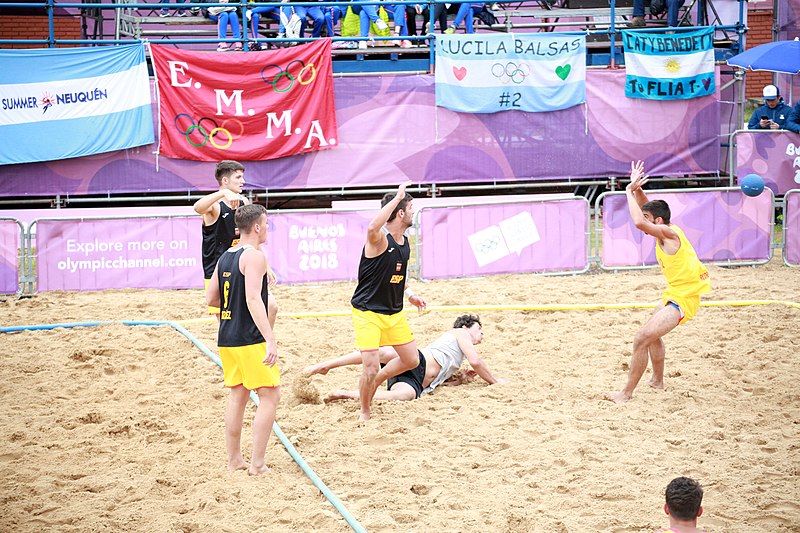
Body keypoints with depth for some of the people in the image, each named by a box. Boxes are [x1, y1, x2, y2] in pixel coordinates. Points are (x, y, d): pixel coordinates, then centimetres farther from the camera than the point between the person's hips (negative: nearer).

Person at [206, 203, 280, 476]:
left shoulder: (226, 257, 12)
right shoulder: (254, 256, -13)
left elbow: (211, 299, 17)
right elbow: (253, 299, -24)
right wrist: (270, 340, -28)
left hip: (227, 339, 9)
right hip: (250, 339, -9)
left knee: (238, 394, 16)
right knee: (270, 396, -3)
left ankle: (234, 459, 20)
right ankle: (257, 463, -5)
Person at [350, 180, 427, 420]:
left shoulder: (405, 242, 6)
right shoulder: (379, 238, -21)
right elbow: (373, 227, -48)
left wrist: (410, 294, 13)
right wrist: (398, 197, -43)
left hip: (394, 312, 8)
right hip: (367, 312, -8)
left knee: (412, 359, 12)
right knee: (370, 367, -13)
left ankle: (375, 382, 35)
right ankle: (365, 413, 10)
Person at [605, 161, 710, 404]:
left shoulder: (668, 233, -22)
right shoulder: (665, 230, 5)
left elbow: (639, 222, -37)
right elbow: (645, 207, 17)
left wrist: (630, 191, -25)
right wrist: (636, 188, -1)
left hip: (682, 300, -11)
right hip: (674, 294, 11)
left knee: (641, 339, -16)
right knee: (652, 333, 31)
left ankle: (627, 392, -10)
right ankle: (657, 381, 47)